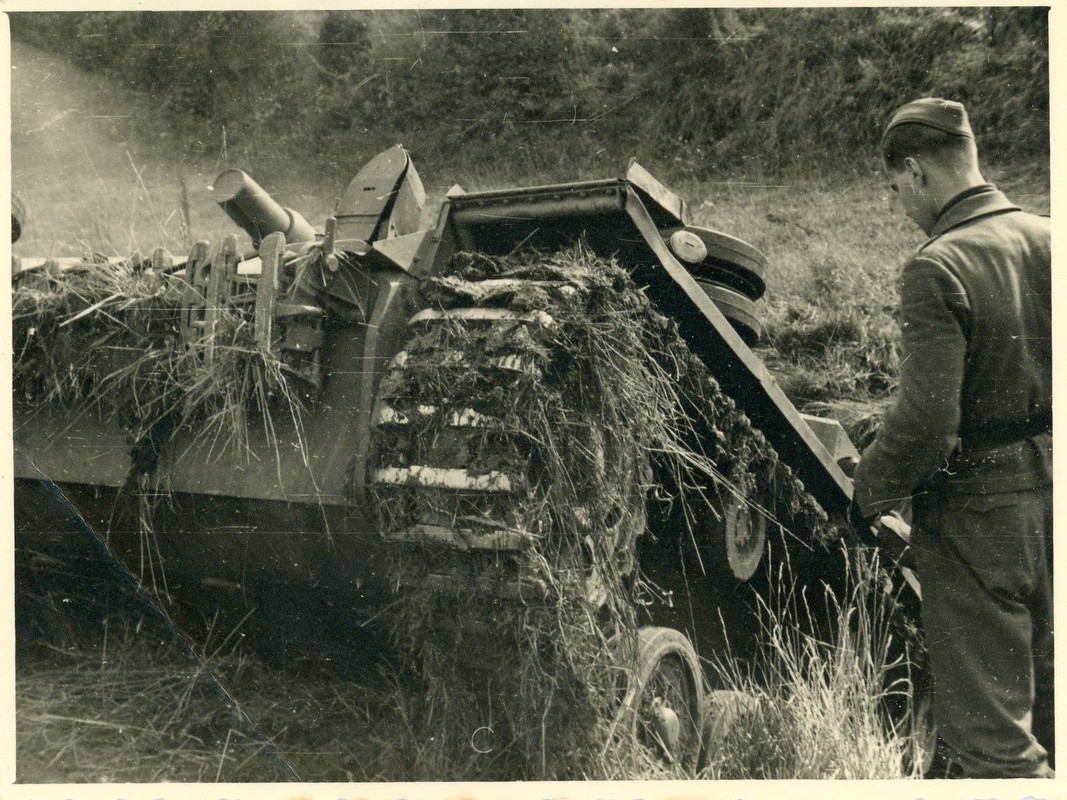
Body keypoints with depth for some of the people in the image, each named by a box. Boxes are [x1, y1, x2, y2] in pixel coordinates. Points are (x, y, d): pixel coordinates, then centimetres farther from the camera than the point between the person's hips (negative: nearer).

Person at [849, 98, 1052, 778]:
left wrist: (867, 493, -7)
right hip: (1049, 492, 8)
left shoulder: (936, 270, -19)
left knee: (990, 729, 6)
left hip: (978, 515, -8)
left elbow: (924, 423, -23)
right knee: (1046, 707, 23)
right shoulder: (1046, 240, 2)